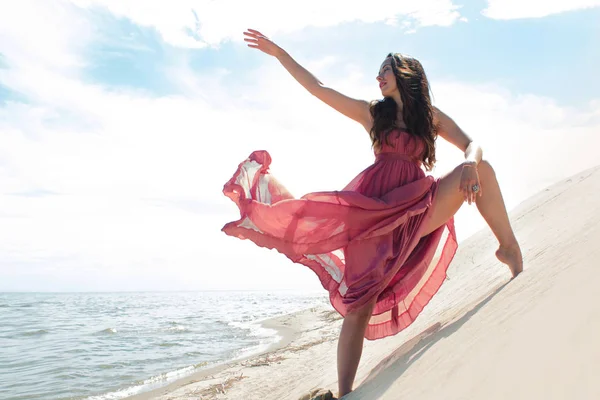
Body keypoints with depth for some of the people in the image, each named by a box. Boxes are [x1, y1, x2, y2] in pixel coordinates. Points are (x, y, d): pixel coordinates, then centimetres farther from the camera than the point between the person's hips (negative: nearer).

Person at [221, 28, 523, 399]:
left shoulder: (431, 117, 14)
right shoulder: (372, 112, 13)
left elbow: (472, 144, 6)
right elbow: (316, 87, 12)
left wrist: (471, 165, -20)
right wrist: (278, 52, 13)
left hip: (418, 205, 2)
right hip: (374, 208, -1)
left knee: (480, 168, -16)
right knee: (360, 302, -12)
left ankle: (510, 248, -5)